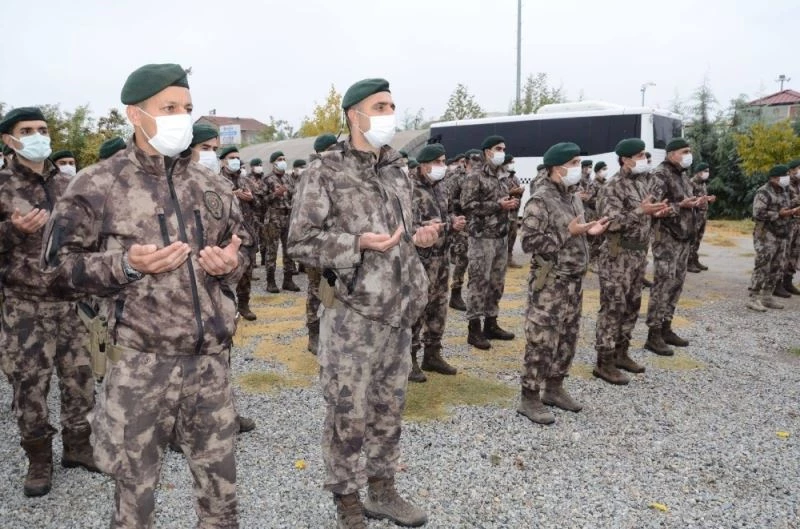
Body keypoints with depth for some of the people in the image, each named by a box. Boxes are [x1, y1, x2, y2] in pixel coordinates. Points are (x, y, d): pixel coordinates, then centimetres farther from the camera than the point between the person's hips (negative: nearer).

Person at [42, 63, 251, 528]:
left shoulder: (213, 185, 8)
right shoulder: (98, 185, -4)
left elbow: (243, 245, 18)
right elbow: (60, 262, -2)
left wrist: (231, 262, -4)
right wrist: (126, 264, -17)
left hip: (212, 359, 4)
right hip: (142, 363, -3)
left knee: (220, 487, 16)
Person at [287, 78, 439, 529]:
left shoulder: (397, 169, 11)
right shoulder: (326, 171, -9)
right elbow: (300, 241, -10)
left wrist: (420, 237, -1)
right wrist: (358, 243, -22)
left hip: (398, 310, 7)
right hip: (352, 314, -6)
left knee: (389, 407, 16)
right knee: (349, 414, 4)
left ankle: (382, 491, 34)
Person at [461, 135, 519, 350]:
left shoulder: (500, 175, 16)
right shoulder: (475, 176, -9)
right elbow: (467, 204, -17)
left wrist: (511, 203, 4)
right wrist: (498, 206, -19)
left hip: (501, 236, 8)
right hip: (483, 237, -8)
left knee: (497, 282, 12)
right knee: (479, 282, -4)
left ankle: (491, 324, 23)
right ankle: (474, 329, 3)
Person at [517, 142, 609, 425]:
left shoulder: (573, 196, 12)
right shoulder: (540, 200, -16)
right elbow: (528, 242, -22)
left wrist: (589, 231, 3)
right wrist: (568, 232, -21)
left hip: (573, 282, 9)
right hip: (549, 284, -9)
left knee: (567, 339, 16)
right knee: (542, 342, -3)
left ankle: (554, 388, 31)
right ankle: (530, 398, 9)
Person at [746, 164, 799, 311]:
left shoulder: (784, 191, 14)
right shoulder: (763, 193, -14)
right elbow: (758, 214, -23)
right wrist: (779, 214, -22)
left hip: (781, 236, 9)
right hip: (766, 236, -9)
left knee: (777, 268, 11)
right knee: (762, 268, -9)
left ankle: (766, 296, 19)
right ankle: (753, 299, -5)